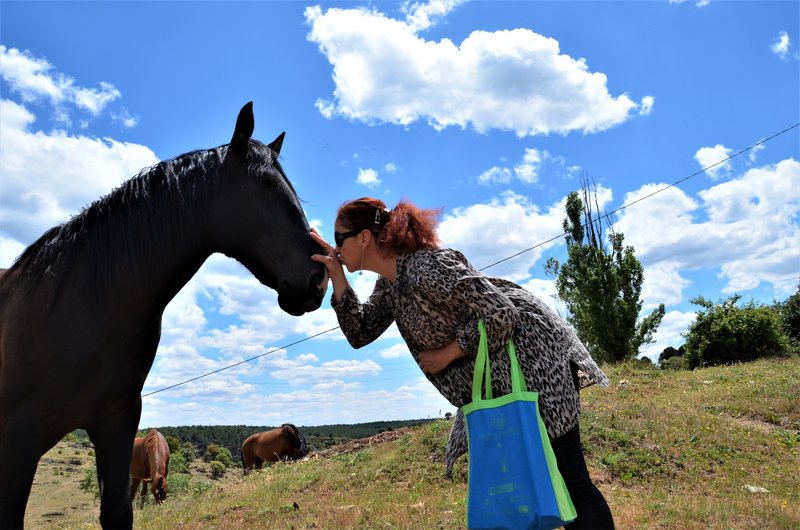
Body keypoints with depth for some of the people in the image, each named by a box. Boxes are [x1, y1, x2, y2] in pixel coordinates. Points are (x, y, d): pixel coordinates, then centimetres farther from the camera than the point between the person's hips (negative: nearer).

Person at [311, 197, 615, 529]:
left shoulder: (427, 268, -26)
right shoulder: (388, 283, 4)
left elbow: (500, 314, -26)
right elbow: (360, 333, 6)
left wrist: (447, 353, -17)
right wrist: (337, 277, -2)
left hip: (530, 351, -10)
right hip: (495, 377, 10)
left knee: (567, 479, -6)